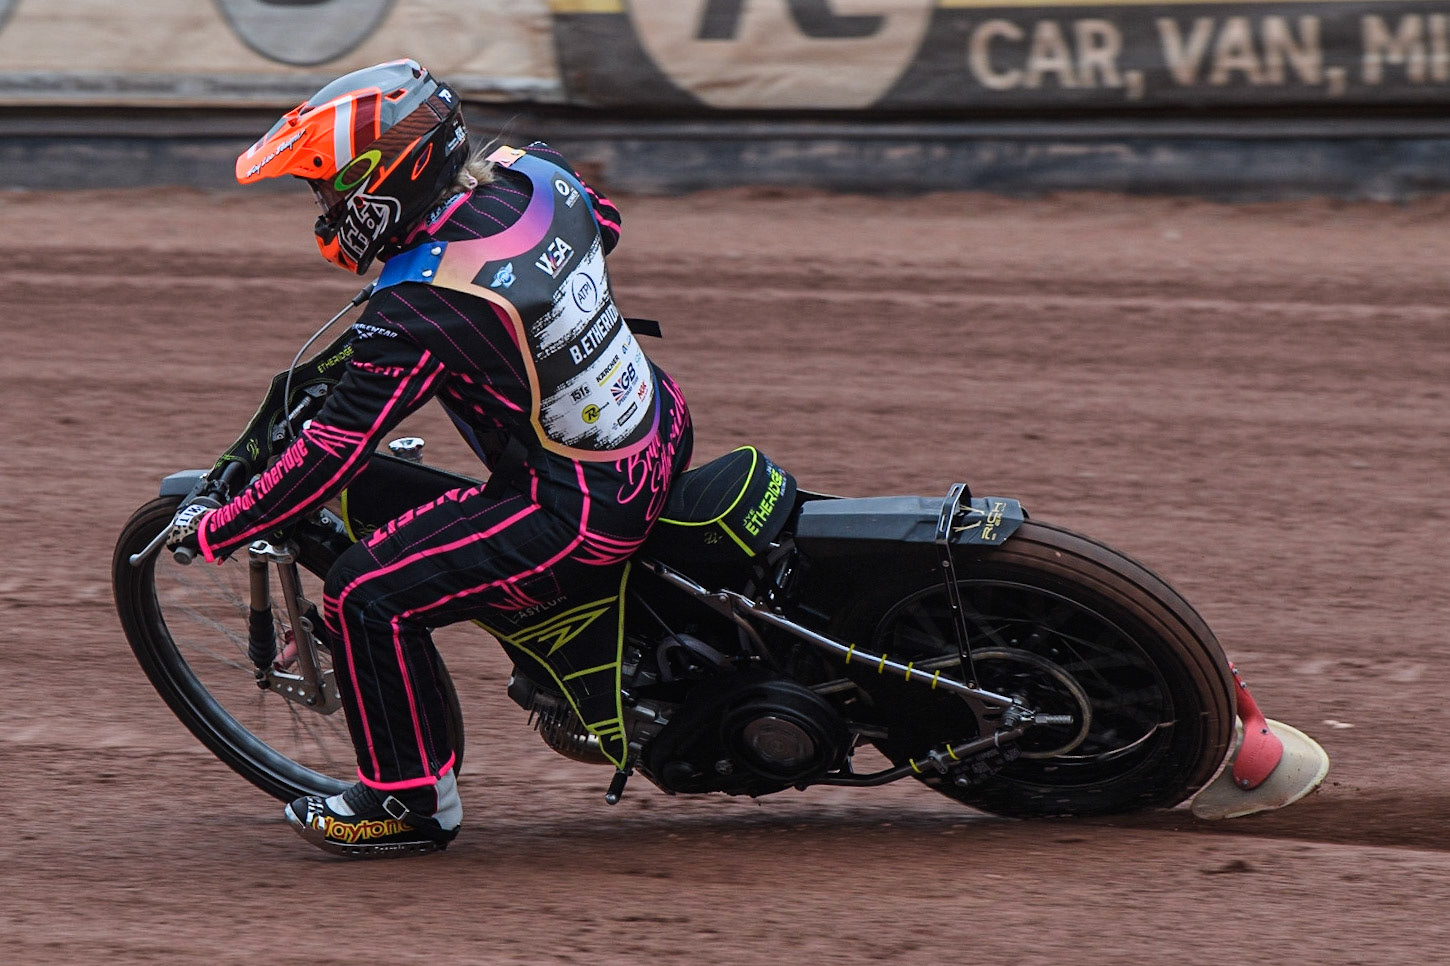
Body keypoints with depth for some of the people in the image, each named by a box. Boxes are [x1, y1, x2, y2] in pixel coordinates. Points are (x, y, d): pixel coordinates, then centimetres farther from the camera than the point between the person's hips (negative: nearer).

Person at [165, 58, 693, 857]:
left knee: (366, 595, -4)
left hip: (587, 510, -9)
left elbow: (333, 454, -20)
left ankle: (411, 799, 13)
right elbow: (604, 222, 20)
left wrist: (214, 532, -8)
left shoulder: (418, 315, -25)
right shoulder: (530, 174, -5)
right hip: (661, 430, 9)